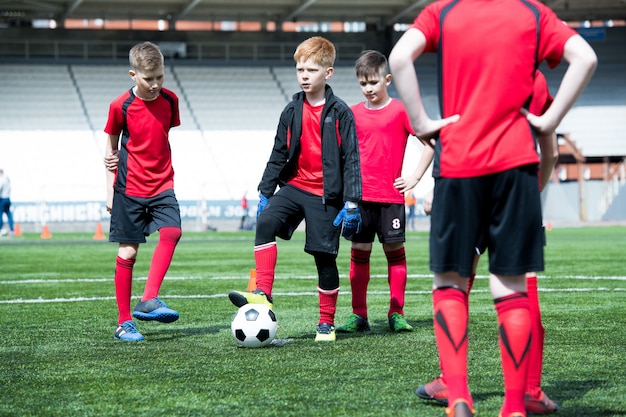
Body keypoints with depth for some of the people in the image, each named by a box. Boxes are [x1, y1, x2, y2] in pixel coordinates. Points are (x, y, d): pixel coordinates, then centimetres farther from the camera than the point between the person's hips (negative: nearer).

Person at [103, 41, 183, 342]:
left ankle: (149, 300, -22)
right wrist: (110, 189, 4)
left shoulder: (169, 100, 2)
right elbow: (111, 147, 5)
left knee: (172, 231, -22)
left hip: (162, 185, 3)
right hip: (129, 188, -3)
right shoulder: (121, 106, -7)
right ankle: (124, 323, 8)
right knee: (128, 251, 0)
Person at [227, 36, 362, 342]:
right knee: (265, 222, -23)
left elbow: (351, 159, -6)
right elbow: (278, 155, 14)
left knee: (325, 257, 1)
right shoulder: (292, 111, 7)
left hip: (326, 195, -4)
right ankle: (263, 295, -26)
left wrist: (351, 204, -11)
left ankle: (327, 323, 15)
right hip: (294, 186, 4)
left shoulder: (339, 113, -6)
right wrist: (265, 192, 9)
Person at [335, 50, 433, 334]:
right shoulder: (353, 114, 8)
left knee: (395, 251, 1)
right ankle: (359, 316, 9)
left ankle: (396, 314, 8)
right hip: (360, 196, 3)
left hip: (391, 196, -3)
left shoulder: (400, 111, -2)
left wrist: (416, 175, -6)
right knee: (359, 253, 3)